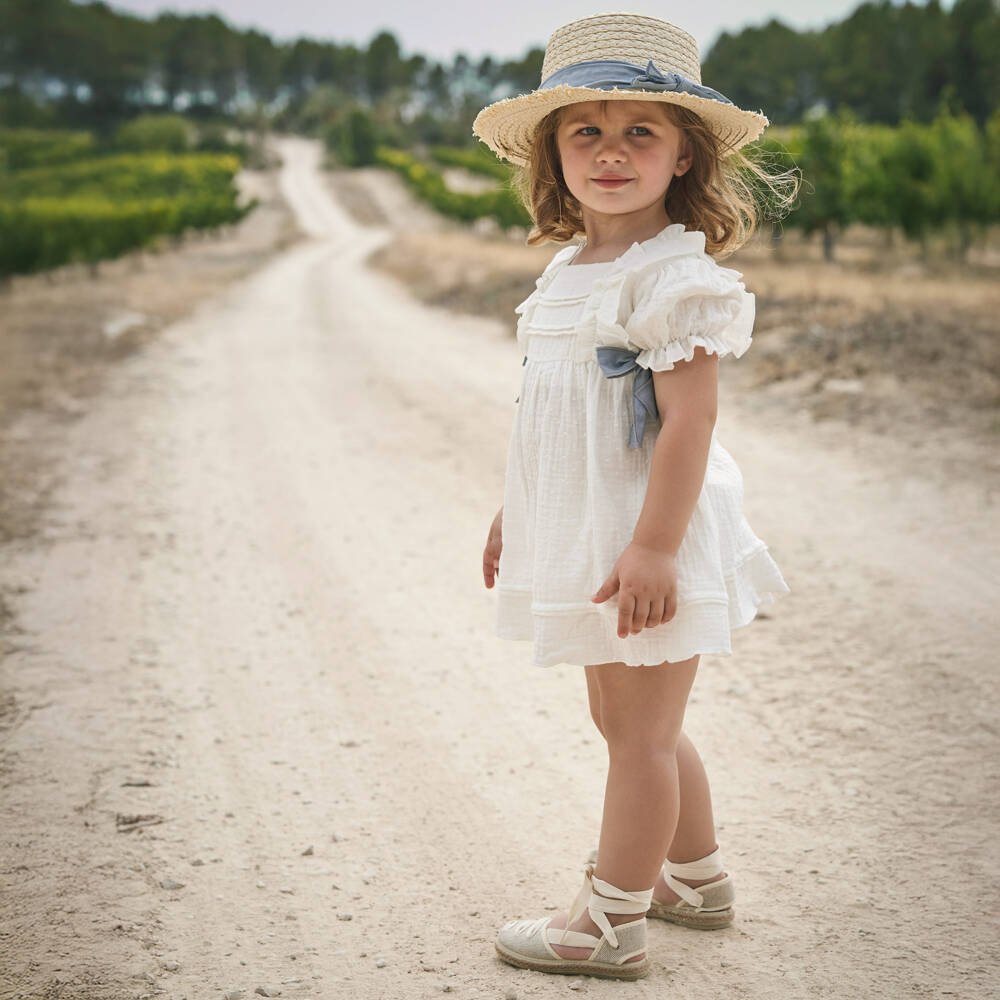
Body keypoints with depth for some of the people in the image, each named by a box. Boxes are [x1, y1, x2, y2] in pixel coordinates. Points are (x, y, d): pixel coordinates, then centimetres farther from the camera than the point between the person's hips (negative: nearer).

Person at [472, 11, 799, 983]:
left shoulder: (677, 274, -17)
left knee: (641, 728, 2)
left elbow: (688, 419, -23)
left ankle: (611, 922, 14)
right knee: (627, 719, 20)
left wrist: (653, 546, -27)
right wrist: (516, 511, 22)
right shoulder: (567, 269, 10)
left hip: (651, 537, -9)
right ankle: (695, 873, 37)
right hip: (589, 533, 9)